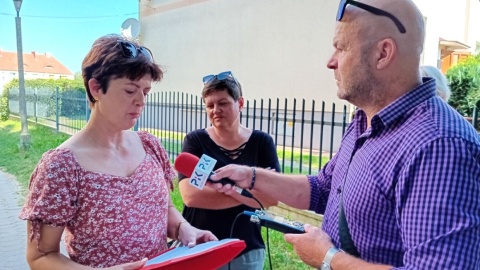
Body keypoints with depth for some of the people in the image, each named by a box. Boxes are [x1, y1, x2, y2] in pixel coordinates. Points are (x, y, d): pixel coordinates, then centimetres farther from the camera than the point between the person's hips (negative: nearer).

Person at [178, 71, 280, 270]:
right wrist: (251, 192, -17)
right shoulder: (195, 140, -6)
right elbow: (190, 195, -18)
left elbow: (272, 197, -12)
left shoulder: (262, 142, -4)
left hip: (247, 250, 1)